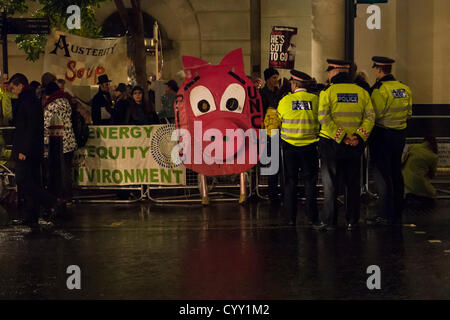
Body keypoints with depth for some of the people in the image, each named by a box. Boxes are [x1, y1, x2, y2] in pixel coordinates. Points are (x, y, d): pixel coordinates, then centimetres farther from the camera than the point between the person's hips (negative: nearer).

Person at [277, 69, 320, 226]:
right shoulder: (315, 99, -2)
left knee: (290, 182, 7)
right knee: (310, 181, 8)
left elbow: (279, 119, 9)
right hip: (310, 145, 0)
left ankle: (291, 218, 8)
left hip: (289, 145, 0)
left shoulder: (285, 100, -3)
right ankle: (311, 217, 9)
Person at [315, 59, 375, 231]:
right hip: (354, 146, 3)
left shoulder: (327, 92, -6)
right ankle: (352, 221, 15)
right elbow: (370, 117, -3)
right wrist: (359, 136, -10)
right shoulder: (362, 92, 6)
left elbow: (324, 118, -16)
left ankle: (329, 221, 8)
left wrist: (341, 137, -15)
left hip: (331, 143, -3)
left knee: (330, 184, 5)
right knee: (352, 183, 12)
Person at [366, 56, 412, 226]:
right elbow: (408, 113, 13)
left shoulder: (380, 90, -17)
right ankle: (397, 213, 22)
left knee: (381, 174, -1)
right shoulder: (405, 89, 6)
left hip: (383, 135, -7)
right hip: (400, 134, 7)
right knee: (396, 172, 14)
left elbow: (374, 115, -19)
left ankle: (385, 215, -1)